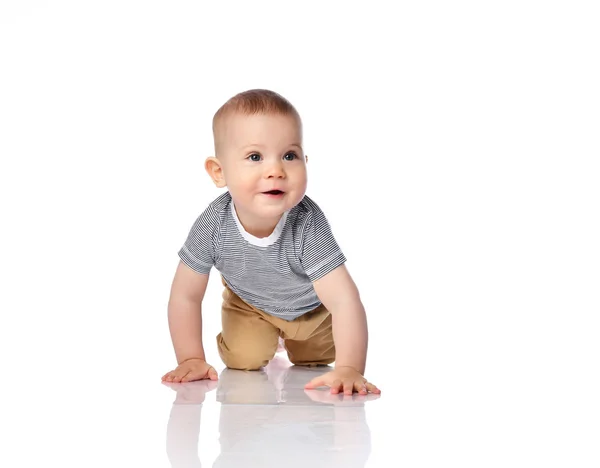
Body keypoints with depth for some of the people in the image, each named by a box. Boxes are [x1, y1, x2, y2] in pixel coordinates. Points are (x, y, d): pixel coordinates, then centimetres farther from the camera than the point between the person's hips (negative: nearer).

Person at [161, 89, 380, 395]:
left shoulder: (307, 224, -44)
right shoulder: (213, 225, -37)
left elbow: (344, 300, -47)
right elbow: (185, 296, -23)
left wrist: (349, 369, -57)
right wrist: (191, 359, -26)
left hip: (312, 305, -1)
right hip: (249, 302, 1)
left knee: (312, 362, 15)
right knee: (243, 361, -7)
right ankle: (266, 337, 26)